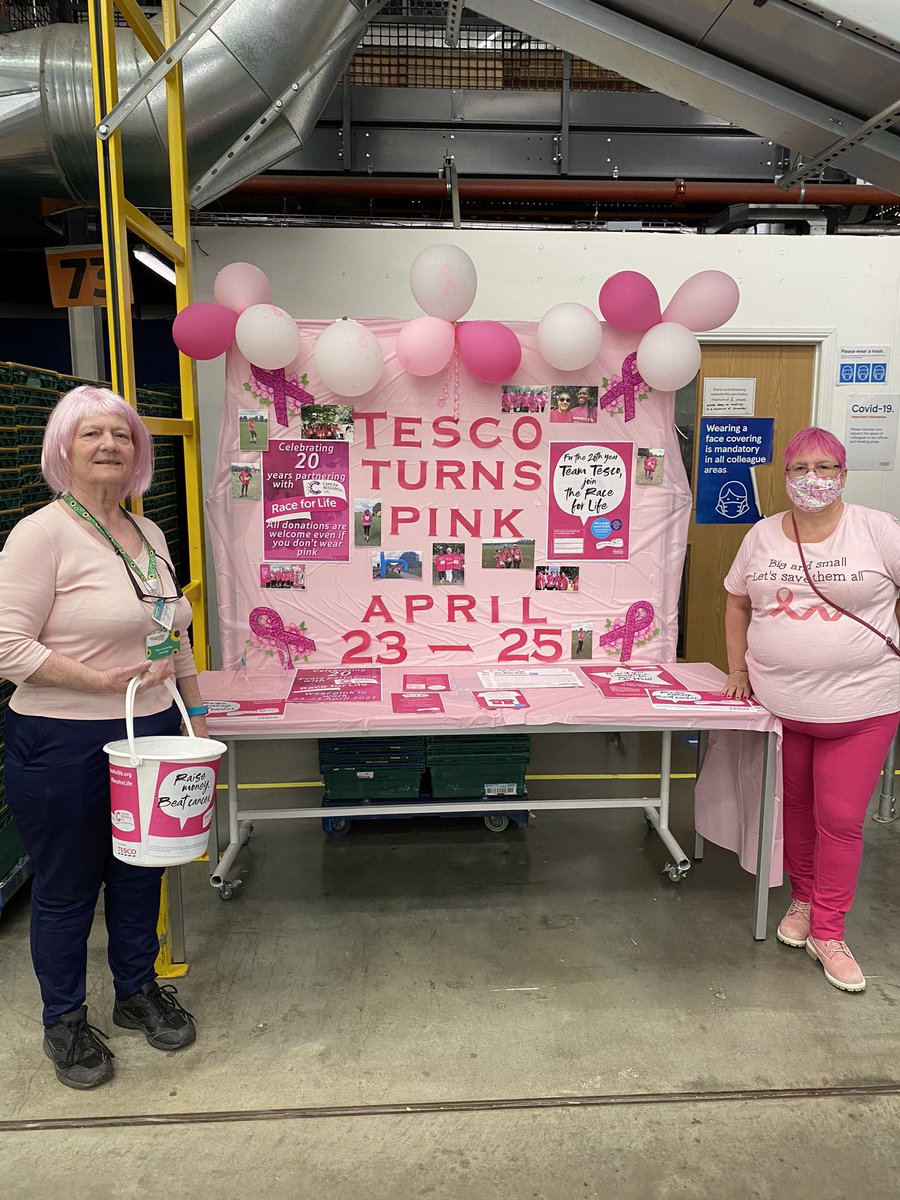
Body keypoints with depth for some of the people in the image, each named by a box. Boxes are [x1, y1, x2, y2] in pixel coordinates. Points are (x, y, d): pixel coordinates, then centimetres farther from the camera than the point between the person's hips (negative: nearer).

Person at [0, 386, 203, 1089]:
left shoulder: (150, 534, 9)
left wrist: (196, 716, 13)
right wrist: (101, 678, -21)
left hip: (151, 734, 6)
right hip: (63, 745, -6)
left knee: (141, 872, 19)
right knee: (66, 889, 11)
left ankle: (138, 990, 42)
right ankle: (64, 1020, 34)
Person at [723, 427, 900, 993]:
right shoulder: (762, 536, 4)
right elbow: (738, 603, 12)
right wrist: (738, 668, 8)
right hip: (779, 703, 3)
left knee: (841, 819, 2)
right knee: (795, 806, 16)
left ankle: (828, 932, 17)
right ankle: (803, 898, 37)